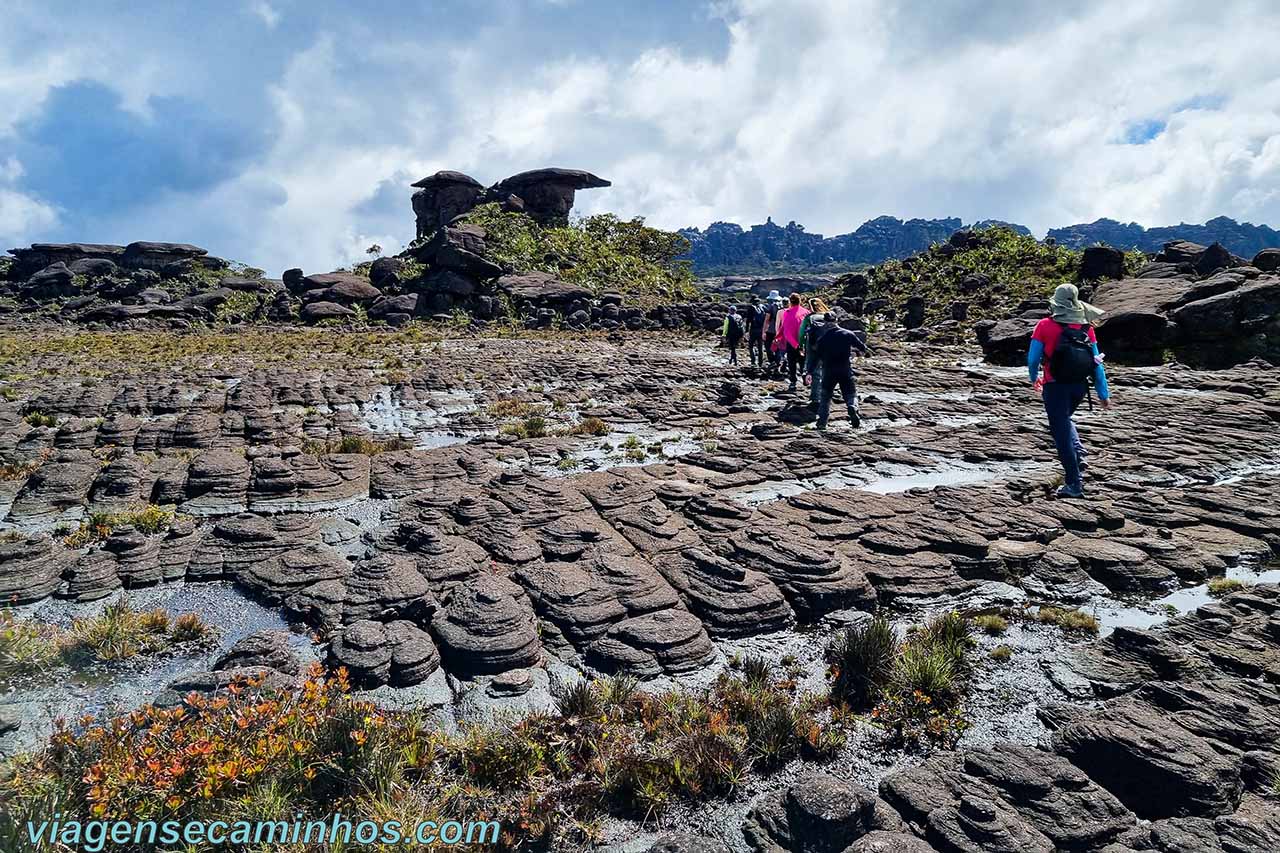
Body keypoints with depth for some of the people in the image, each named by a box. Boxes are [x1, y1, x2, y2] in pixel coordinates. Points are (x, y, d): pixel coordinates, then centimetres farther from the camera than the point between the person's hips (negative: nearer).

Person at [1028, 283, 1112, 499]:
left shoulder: (1045, 326, -8)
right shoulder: (1086, 327, 2)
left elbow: (1033, 359, -6)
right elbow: (1097, 363, 3)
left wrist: (1034, 379, 14)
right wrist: (1104, 394, 7)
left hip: (1056, 386, -4)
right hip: (1080, 385, 4)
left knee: (1060, 430, 3)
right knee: (1065, 420, 30)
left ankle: (1074, 483, 3)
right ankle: (1079, 455, 10)